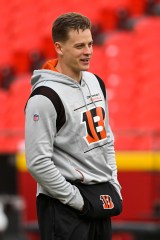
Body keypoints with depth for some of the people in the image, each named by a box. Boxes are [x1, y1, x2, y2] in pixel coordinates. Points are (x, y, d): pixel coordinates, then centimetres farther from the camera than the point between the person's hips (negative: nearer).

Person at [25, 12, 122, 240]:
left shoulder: (96, 83, 9)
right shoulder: (45, 97, -16)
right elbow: (38, 163, -19)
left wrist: (113, 185, 11)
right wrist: (77, 200, -15)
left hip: (100, 198, 8)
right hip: (64, 205, -8)